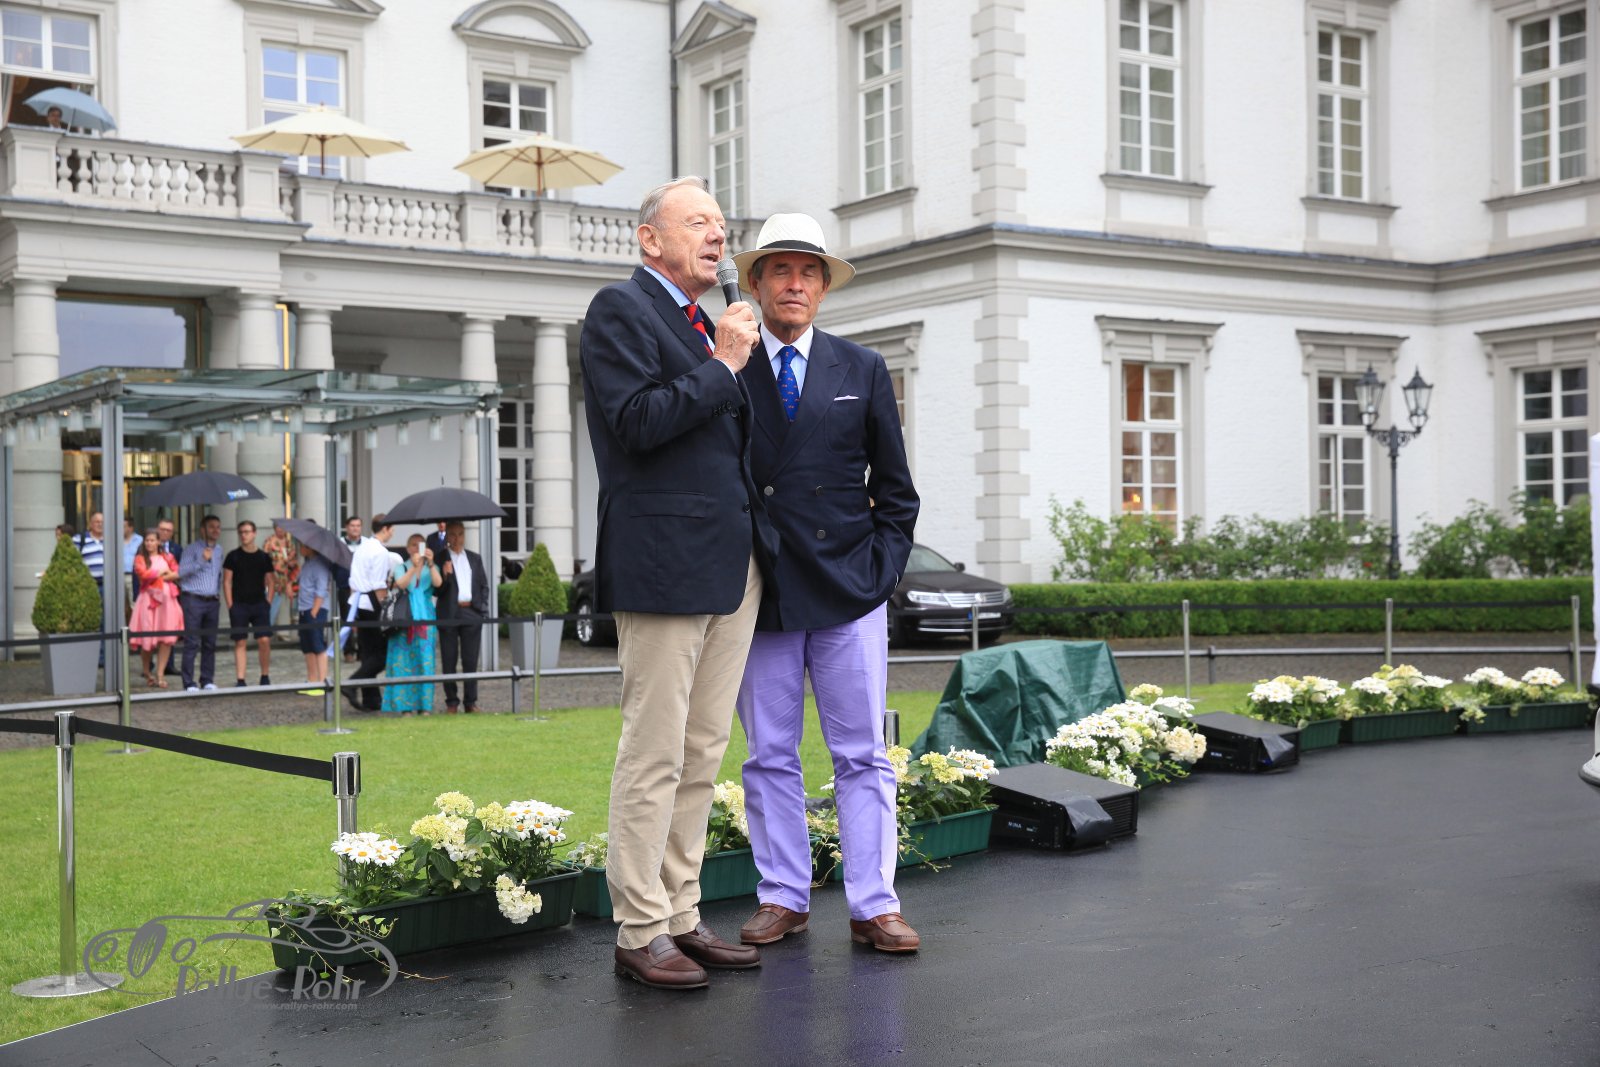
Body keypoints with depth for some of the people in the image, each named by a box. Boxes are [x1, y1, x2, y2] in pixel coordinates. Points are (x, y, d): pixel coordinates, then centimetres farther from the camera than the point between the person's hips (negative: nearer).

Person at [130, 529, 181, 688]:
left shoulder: (167, 558, 15)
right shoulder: (140, 558, 5)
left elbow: (177, 573, 4)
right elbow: (143, 574, -11)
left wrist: (155, 575, -5)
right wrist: (163, 572, 0)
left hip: (167, 599, 3)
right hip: (149, 599, -3)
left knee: (167, 639, -6)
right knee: (148, 640, -3)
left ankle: (160, 675, -1)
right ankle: (147, 673, 15)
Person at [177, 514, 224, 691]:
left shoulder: (219, 550, 16)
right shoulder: (192, 549, -4)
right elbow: (181, 572, -14)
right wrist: (202, 561, -18)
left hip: (212, 601, 6)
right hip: (193, 600, -6)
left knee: (210, 643, 7)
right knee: (192, 643, -6)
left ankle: (207, 680, 15)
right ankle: (189, 683, -3)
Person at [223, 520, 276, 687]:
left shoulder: (264, 557, 7)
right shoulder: (233, 557, 3)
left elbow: (269, 582, 11)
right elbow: (226, 582, 2)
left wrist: (268, 602, 0)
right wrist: (230, 605, -5)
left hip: (259, 604, 1)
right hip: (239, 605, -1)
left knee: (264, 640, -7)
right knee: (240, 642, 0)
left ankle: (265, 677, 8)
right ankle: (240, 680, 4)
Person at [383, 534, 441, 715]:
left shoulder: (431, 568, 11)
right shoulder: (401, 567, 8)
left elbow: (438, 583, -9)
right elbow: (401, 584, -11)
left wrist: (430, 563, -22)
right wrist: (414, 567, -24)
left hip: (426, 618, 1)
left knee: (425, 661, -4)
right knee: (404, 661, -4)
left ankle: (424, 705, -1)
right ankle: (405, 706, -2)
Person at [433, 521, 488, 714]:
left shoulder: (475, 558, 14)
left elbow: (484, 586, 16)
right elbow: (436, 590, -3)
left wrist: (482, 608, 6)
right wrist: (445, 576, -20)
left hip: (471, 613, 3)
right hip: (449, 615, -3)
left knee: (471, 660, 5)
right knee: (449, 661, 1)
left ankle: (471, 702, 10)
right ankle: (451, 702, 8)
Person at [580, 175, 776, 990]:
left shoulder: (708, 326, 22)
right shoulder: (620, 310, -4)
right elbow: (638, 420, -17)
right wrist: (723, 365, -11)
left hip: (734, 565, 9)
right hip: (664, 565, -9)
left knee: (703, 754, 11)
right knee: (654, 755, -4)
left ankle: (681, 917, 20)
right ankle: (640, 932, 4)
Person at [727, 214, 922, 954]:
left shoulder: (863, 371, 10)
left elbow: (893, 486, 12)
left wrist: (883, 568, 2)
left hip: (849, 592, 1)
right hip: (758, 595, 0)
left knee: (863, 756, 2)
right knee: (769, 757, 6)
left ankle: (874, 906, 8)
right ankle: (782, 898, 17)